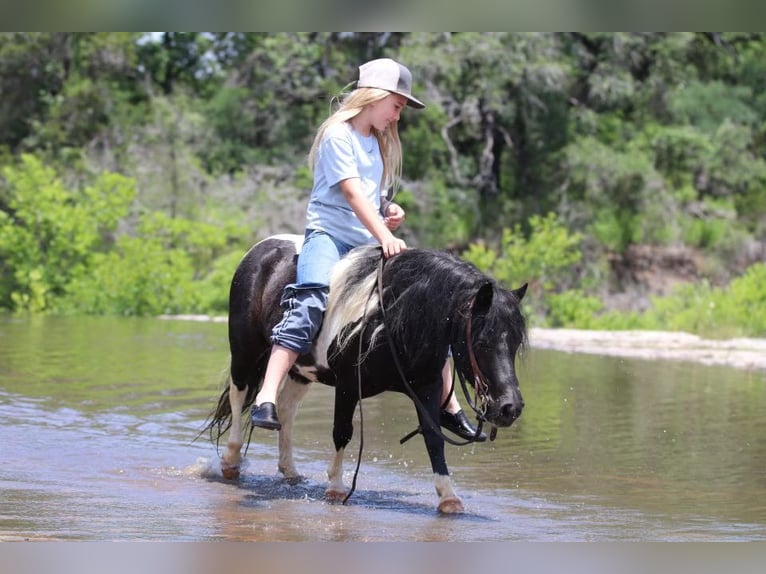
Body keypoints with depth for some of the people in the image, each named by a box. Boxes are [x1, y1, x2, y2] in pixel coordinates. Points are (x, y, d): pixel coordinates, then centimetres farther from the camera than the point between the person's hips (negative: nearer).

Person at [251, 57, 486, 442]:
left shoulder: (380, 143, 21)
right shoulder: (338, 135, -5)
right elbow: (351, 192, -18)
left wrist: (390, 211, 5)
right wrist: (383, 236, -31)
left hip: (370, 241, 8)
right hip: (329, 233, -8)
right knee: (312, 302, -33)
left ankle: (449, 406, 11)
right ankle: (266, 399, -43)